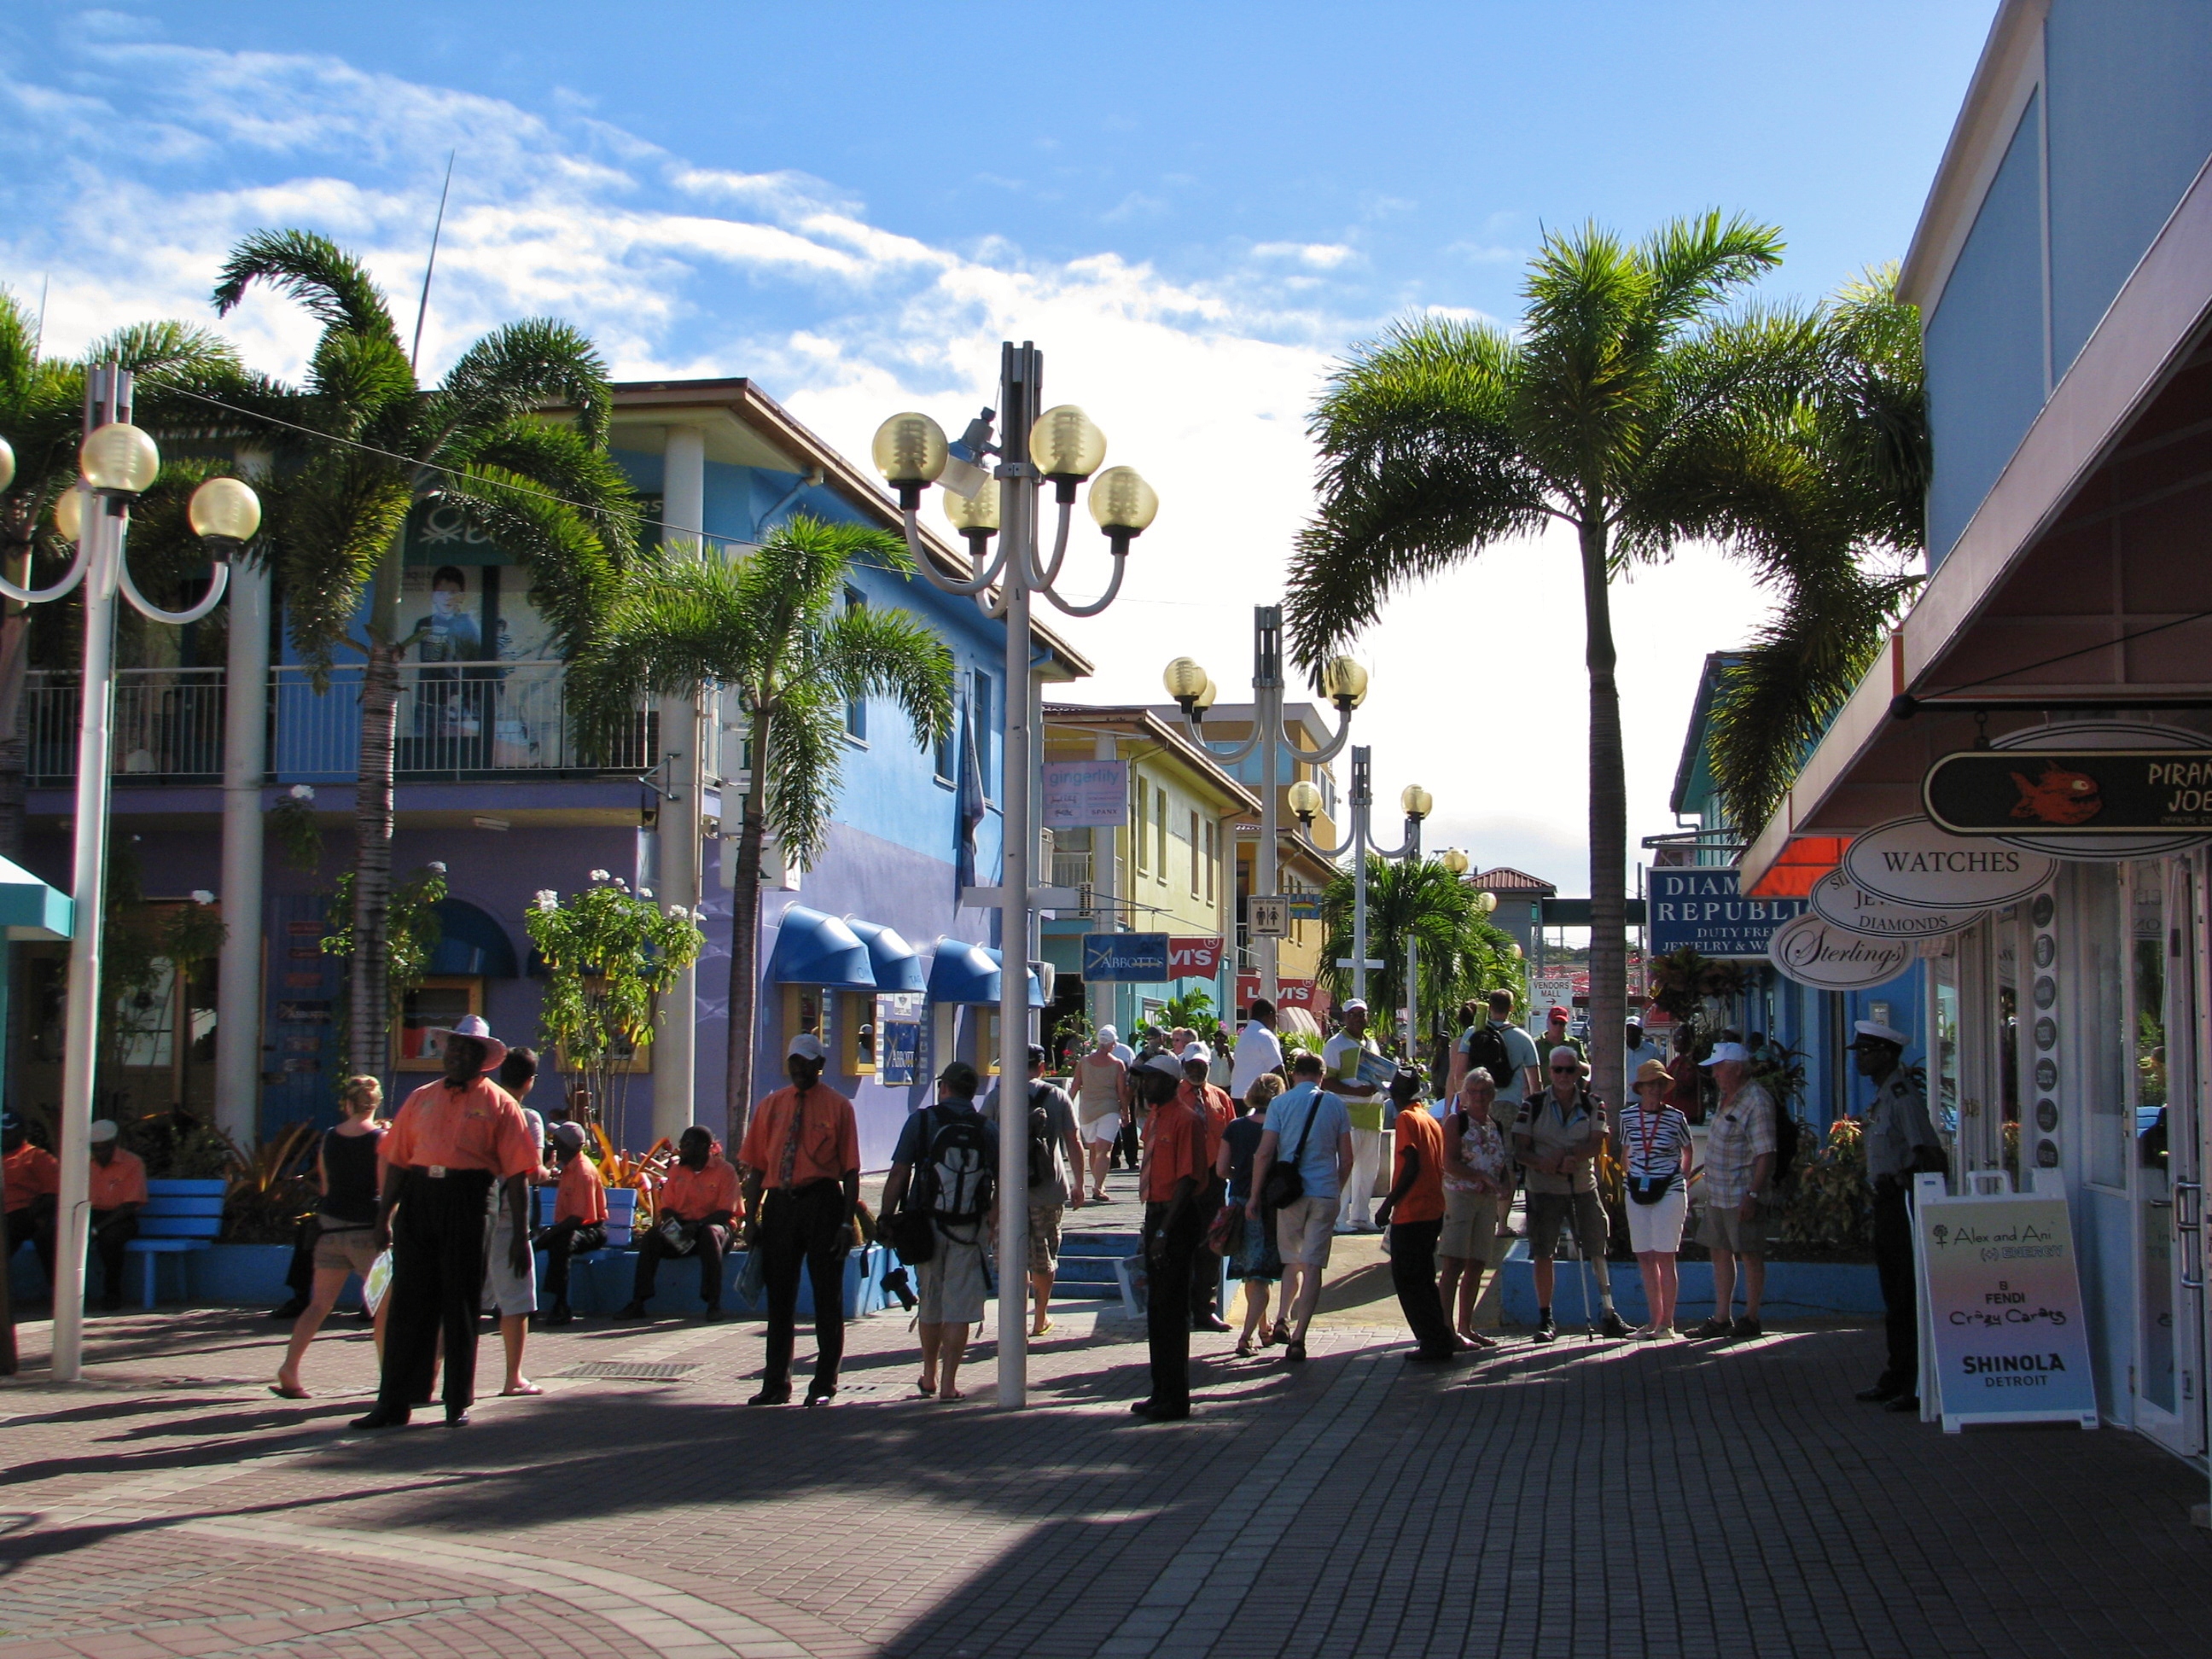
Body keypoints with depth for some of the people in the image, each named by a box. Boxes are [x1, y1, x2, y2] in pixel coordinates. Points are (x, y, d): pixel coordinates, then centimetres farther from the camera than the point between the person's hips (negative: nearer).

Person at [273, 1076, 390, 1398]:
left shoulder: (329, 1139, 6)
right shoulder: (380, 1139, -9)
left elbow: (325, 1187, 13)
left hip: (330, 1226, 5)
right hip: (366, 1229, -5)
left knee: (319, 1304, 9)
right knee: (386, 1306, 6)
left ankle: (289, 1371, 1)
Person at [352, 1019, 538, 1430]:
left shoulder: (498, 1105, 3)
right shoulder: (421, 1099, 14)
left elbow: (517, 1173, -1)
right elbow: (396, 1160, 13)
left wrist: (521, 1233, -6)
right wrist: (384, 1217, 7)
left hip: (468, 1205, -3)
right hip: (417, 1201, 3)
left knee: (461, 1307, 3)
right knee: (408, 1304, 3)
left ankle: (459, 1404, 12)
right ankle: (394, 1403, 6)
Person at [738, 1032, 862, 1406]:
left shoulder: (837, 1106, 1)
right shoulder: (770, 1107, 12)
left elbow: (850, 1169, -3)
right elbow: (755, 1166, 10)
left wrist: (847, 1222, -10)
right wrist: (751, 1219, 2)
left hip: (822, 1203, -3)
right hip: (778, 1204, 3)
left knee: (827, 1297, 1)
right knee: (779, 1297, 9)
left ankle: (824, 1385, 10)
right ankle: (776, 1384, 17)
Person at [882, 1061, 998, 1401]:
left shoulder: (921, 1121, -2)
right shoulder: (988, 1130, 4)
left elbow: (898, 1175, -7)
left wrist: (886, 1219, -1)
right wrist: (994, 1224, 20)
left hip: (926, 1223, 0)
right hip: (970, 1229, 0)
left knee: (930, 1304, 15)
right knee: (959, 1306, 3)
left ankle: (929, 1376, 27)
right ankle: (948, 1382, 0)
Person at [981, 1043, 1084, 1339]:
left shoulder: (997, 1096, 2)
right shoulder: (1058, 1096, 2)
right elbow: (1074, 1143, 1)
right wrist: (1079, 1185, 9)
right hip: (1048, 1188, 0)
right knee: (1044, 1253, 12)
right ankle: (1041, 1318, 21)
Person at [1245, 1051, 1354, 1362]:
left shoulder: (1281, 1104, 1)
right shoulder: (1335, 1105, 5)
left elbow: (1264, 1153, -4)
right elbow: (1346, 1158, 5)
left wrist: (1255, 1196, 2)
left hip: (1290, 1192, 0)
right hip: (1325, 1193, 0)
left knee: (1292, 1260, 19)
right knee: (1313, 1265, 0)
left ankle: (1283, 1319, 6)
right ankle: (1298, 1337, -5)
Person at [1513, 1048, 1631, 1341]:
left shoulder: (1592, 1105, 5)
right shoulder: (1533, 1106, 0)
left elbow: (1596, 1143, -6)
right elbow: (1520, 1149, -4)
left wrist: (1567, 1156, -24)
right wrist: (1546, 1164, -23)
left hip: (1584, 1187, 1)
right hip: (1544, 1190, -1)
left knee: (1597, 1251, 3)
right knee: (1543, 1254, 0)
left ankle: (1610, 1316, 10)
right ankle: (1546, 1319, 9)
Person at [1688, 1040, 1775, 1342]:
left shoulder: (1756, 1102, -16)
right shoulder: (1726, 1097, 12)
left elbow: (1765, 1155, -20)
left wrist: (1753, 1195, -24)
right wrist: (1706, 1176, 17)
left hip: (1742, 1196, -9)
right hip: (1717, 1193, 9)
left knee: (1749, 1254, 1)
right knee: (1720, 1252, 11)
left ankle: (1750, 1319, 10)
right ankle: (1721, 1319, 18)